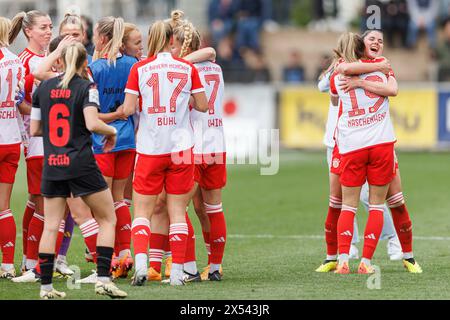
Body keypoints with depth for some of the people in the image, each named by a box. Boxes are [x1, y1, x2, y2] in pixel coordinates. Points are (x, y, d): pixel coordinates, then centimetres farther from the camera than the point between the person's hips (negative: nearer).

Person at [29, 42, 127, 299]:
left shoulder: (44, 87, 8)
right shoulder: (86, 87, -6)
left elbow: (34, 129, 10)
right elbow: (92, 123, -18)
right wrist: (111, 131, 1)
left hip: (51, 164, 4)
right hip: (81, 164, -4)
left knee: (51, 226, 8)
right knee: (108, 219, 7)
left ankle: (46, 285, 4)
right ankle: (104, 280, -2)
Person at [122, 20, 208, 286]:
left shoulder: (139, 69, -3)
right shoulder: (188, 68, 0)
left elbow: (128, 109, -8)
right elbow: (203, 106, 4)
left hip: (149, 148, -1)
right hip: (181, 147, 1)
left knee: (142, 210, 5)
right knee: (178, 211, 6)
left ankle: (141, 262, -14)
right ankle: (177, 271, 4)